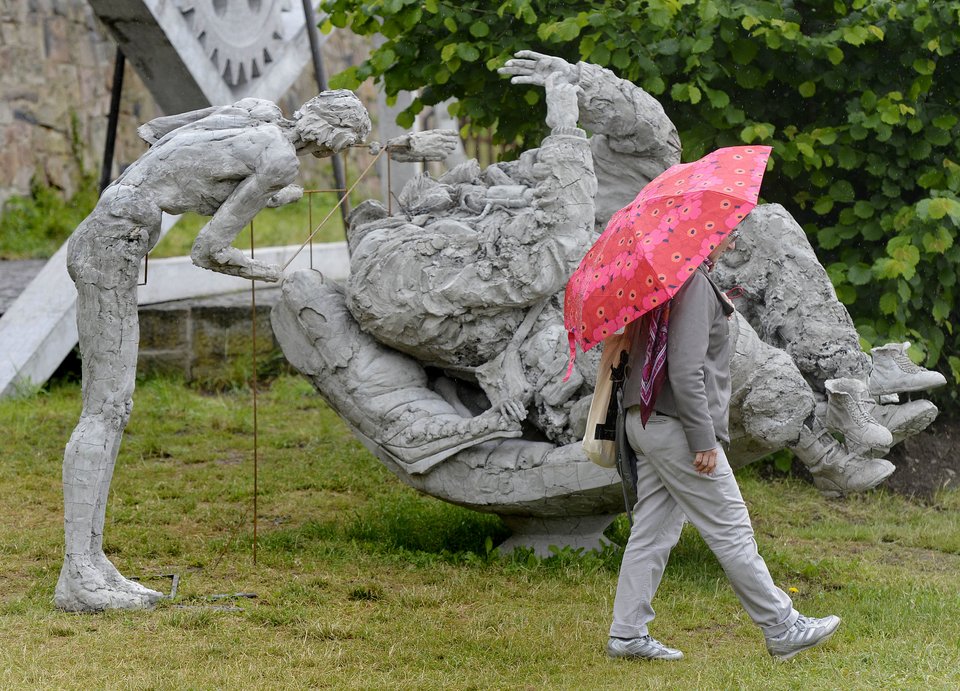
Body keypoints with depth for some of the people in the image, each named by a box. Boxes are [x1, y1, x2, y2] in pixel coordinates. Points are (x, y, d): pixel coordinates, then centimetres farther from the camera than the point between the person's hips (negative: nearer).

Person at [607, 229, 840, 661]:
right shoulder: (693, 284, -17)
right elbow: (685, 372, -23)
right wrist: (703, 440, -20)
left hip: (645, 423, 10)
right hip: (675, 427, -10)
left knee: (652, 532, 11)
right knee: (731, 530, -2)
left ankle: (627, 634, 11)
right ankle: (782, 629, 5)